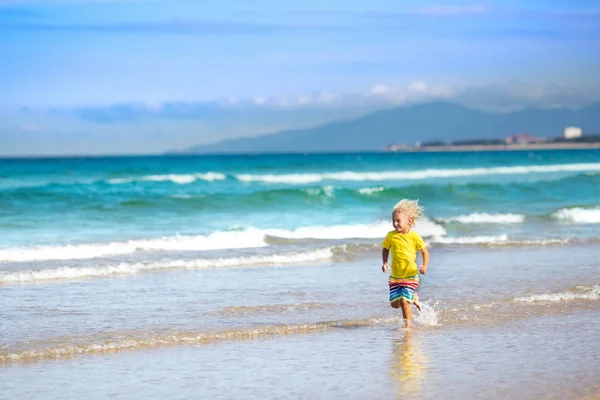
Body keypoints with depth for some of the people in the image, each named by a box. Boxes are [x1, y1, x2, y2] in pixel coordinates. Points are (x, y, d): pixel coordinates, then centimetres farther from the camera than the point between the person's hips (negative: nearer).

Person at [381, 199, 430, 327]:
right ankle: (413, 298, 33)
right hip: (395, 276, 4)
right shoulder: (391, 236, -2)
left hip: (410, 275, -4)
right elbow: (385, 249, 14)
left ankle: (408, 324, 5)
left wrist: (425, 266, -15)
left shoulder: (414, 236, -10)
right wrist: (385, 263, -2)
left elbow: (425, 252, -1)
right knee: (394, 303, 5)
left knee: (404, 301, -13)